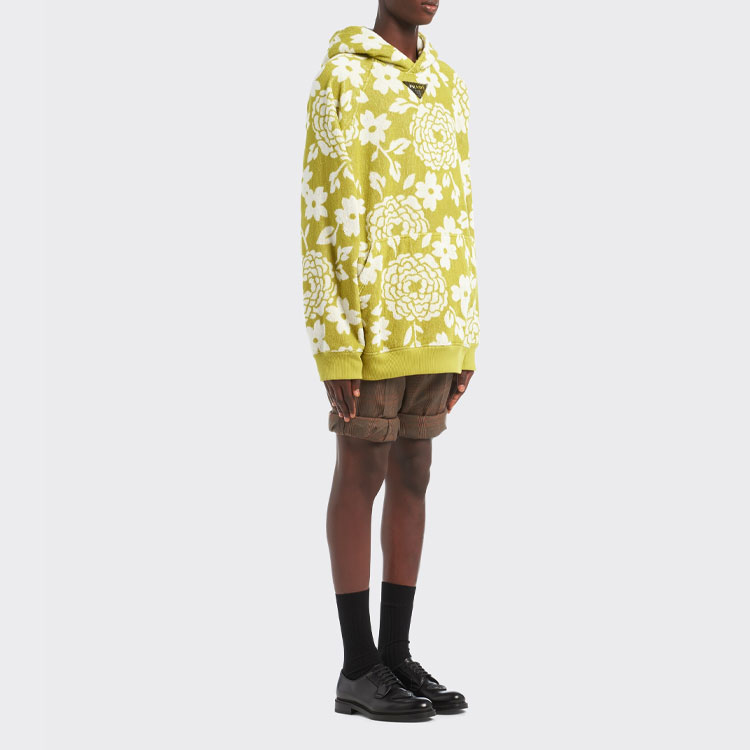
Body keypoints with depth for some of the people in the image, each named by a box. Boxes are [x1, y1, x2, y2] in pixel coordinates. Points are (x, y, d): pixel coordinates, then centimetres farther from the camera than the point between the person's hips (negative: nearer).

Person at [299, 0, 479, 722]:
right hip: (370, 322, -7)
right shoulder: (339, 80, -8)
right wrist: (337, 349, -17)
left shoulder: (448, 86, 15)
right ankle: (358, 670, 8)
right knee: (361, 477, -1)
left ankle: (396, 656, 18)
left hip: (432, 327, 7)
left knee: (412, 476, 9)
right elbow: (324, 220, -13)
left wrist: (465, 341, 13)